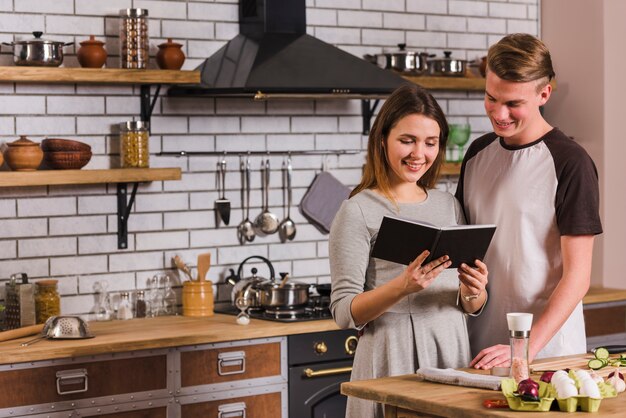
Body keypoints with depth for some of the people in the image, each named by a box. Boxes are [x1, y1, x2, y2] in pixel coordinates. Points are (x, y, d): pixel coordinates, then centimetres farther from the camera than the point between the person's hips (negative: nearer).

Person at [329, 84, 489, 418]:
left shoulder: (448, 205, 10)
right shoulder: (358, 211, -6)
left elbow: (471, 307, 14)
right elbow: (344, 313, -10)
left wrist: (473, 292, -8)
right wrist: (402, 287, -25)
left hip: (452, 352, 5)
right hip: (393, 359, -5)